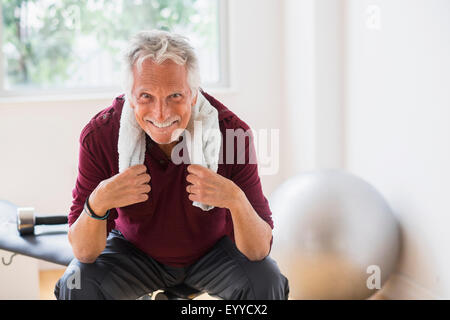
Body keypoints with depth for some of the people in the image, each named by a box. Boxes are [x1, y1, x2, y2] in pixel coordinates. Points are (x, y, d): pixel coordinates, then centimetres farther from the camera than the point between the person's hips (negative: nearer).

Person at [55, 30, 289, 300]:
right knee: (76, 285, -26)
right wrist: (97, 204, -44)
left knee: (266, 281, -26)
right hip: (134, 252, 0)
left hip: (213, 251, 0)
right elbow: (83, 252, -23)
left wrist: (236, 199, -46)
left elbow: (260, 250, -26)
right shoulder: (100, 136, -26)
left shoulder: (231, 132, -28)